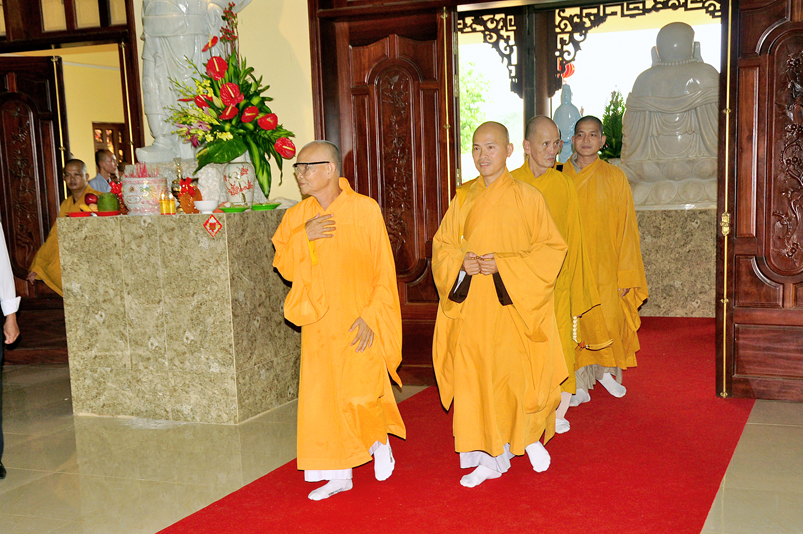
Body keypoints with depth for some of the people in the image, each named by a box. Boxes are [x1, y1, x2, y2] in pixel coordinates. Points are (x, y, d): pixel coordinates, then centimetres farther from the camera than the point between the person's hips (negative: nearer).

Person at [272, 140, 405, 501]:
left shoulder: (365, 210, -8)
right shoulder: (296, 217, 4)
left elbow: (384, 271, -8)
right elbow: (284, 268, 0)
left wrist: (371, 316, -15)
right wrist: (304, 237, -16)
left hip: (359, 324, -4)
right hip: (320, 325, 4)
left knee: (360, 396, -8)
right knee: (324, 398, 7)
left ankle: (380, 439, 25)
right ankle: (338, 474, 22)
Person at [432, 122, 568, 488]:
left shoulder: (526, 197, -4)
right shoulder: (464, 198, 7)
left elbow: (551, 249, -5)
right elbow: (442, 245, 12)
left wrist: (503, 265, -17)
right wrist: (461, 264, -10)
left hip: (513, 306, -3)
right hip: (472, 307, 4)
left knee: (516, 377, -1)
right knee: (476, 378, 5)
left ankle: (531, 437, 27)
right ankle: (490, 457, 19)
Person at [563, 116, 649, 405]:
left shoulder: (615, 178, 2)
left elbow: (626, 228, 1)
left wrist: (625, 273, -4)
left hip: (605, 267, 0)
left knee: (609, 321, 3)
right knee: (575, 324, 1)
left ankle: (607, 371, 27)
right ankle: (580, 383, 12)